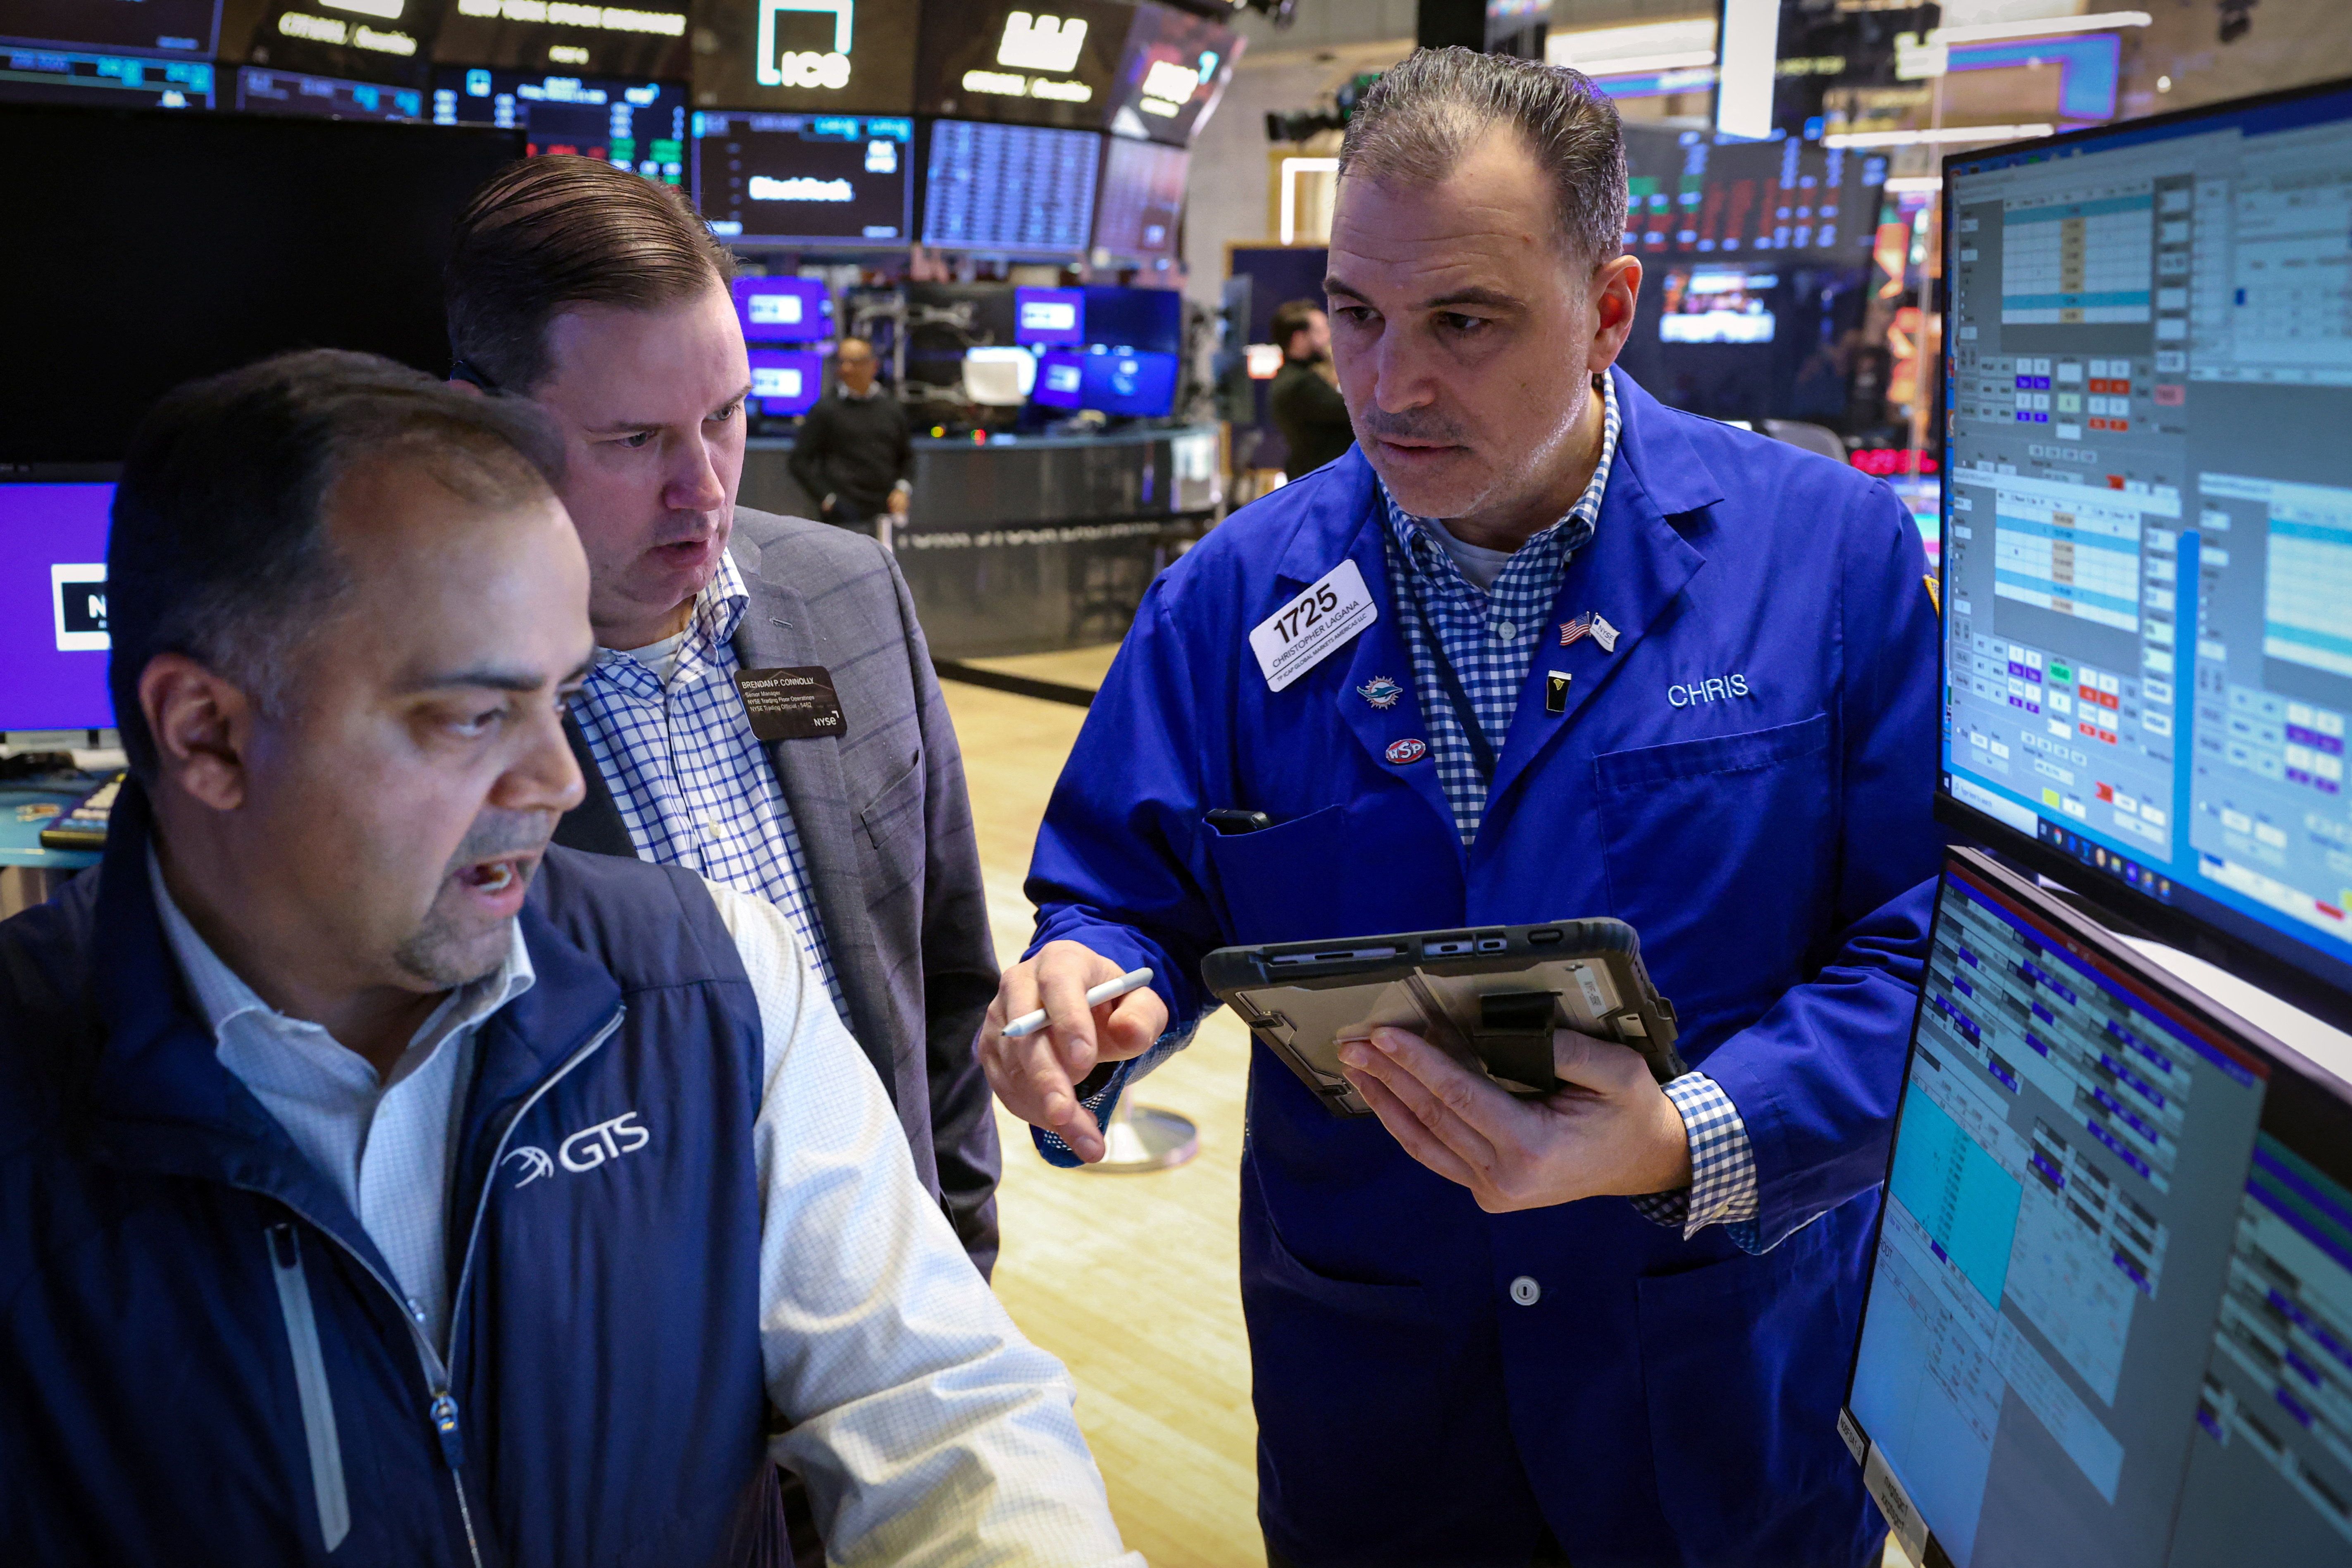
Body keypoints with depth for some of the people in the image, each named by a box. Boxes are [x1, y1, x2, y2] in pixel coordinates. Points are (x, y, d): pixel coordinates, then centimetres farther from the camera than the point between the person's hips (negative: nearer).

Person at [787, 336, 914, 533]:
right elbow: (800, 461, 1)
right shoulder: (826, 409, 2)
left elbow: (907, 457, 22)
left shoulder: (893, 408, 14)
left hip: (887, 514, 4)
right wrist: (827, 499, -6)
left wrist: (903, 489, 4)